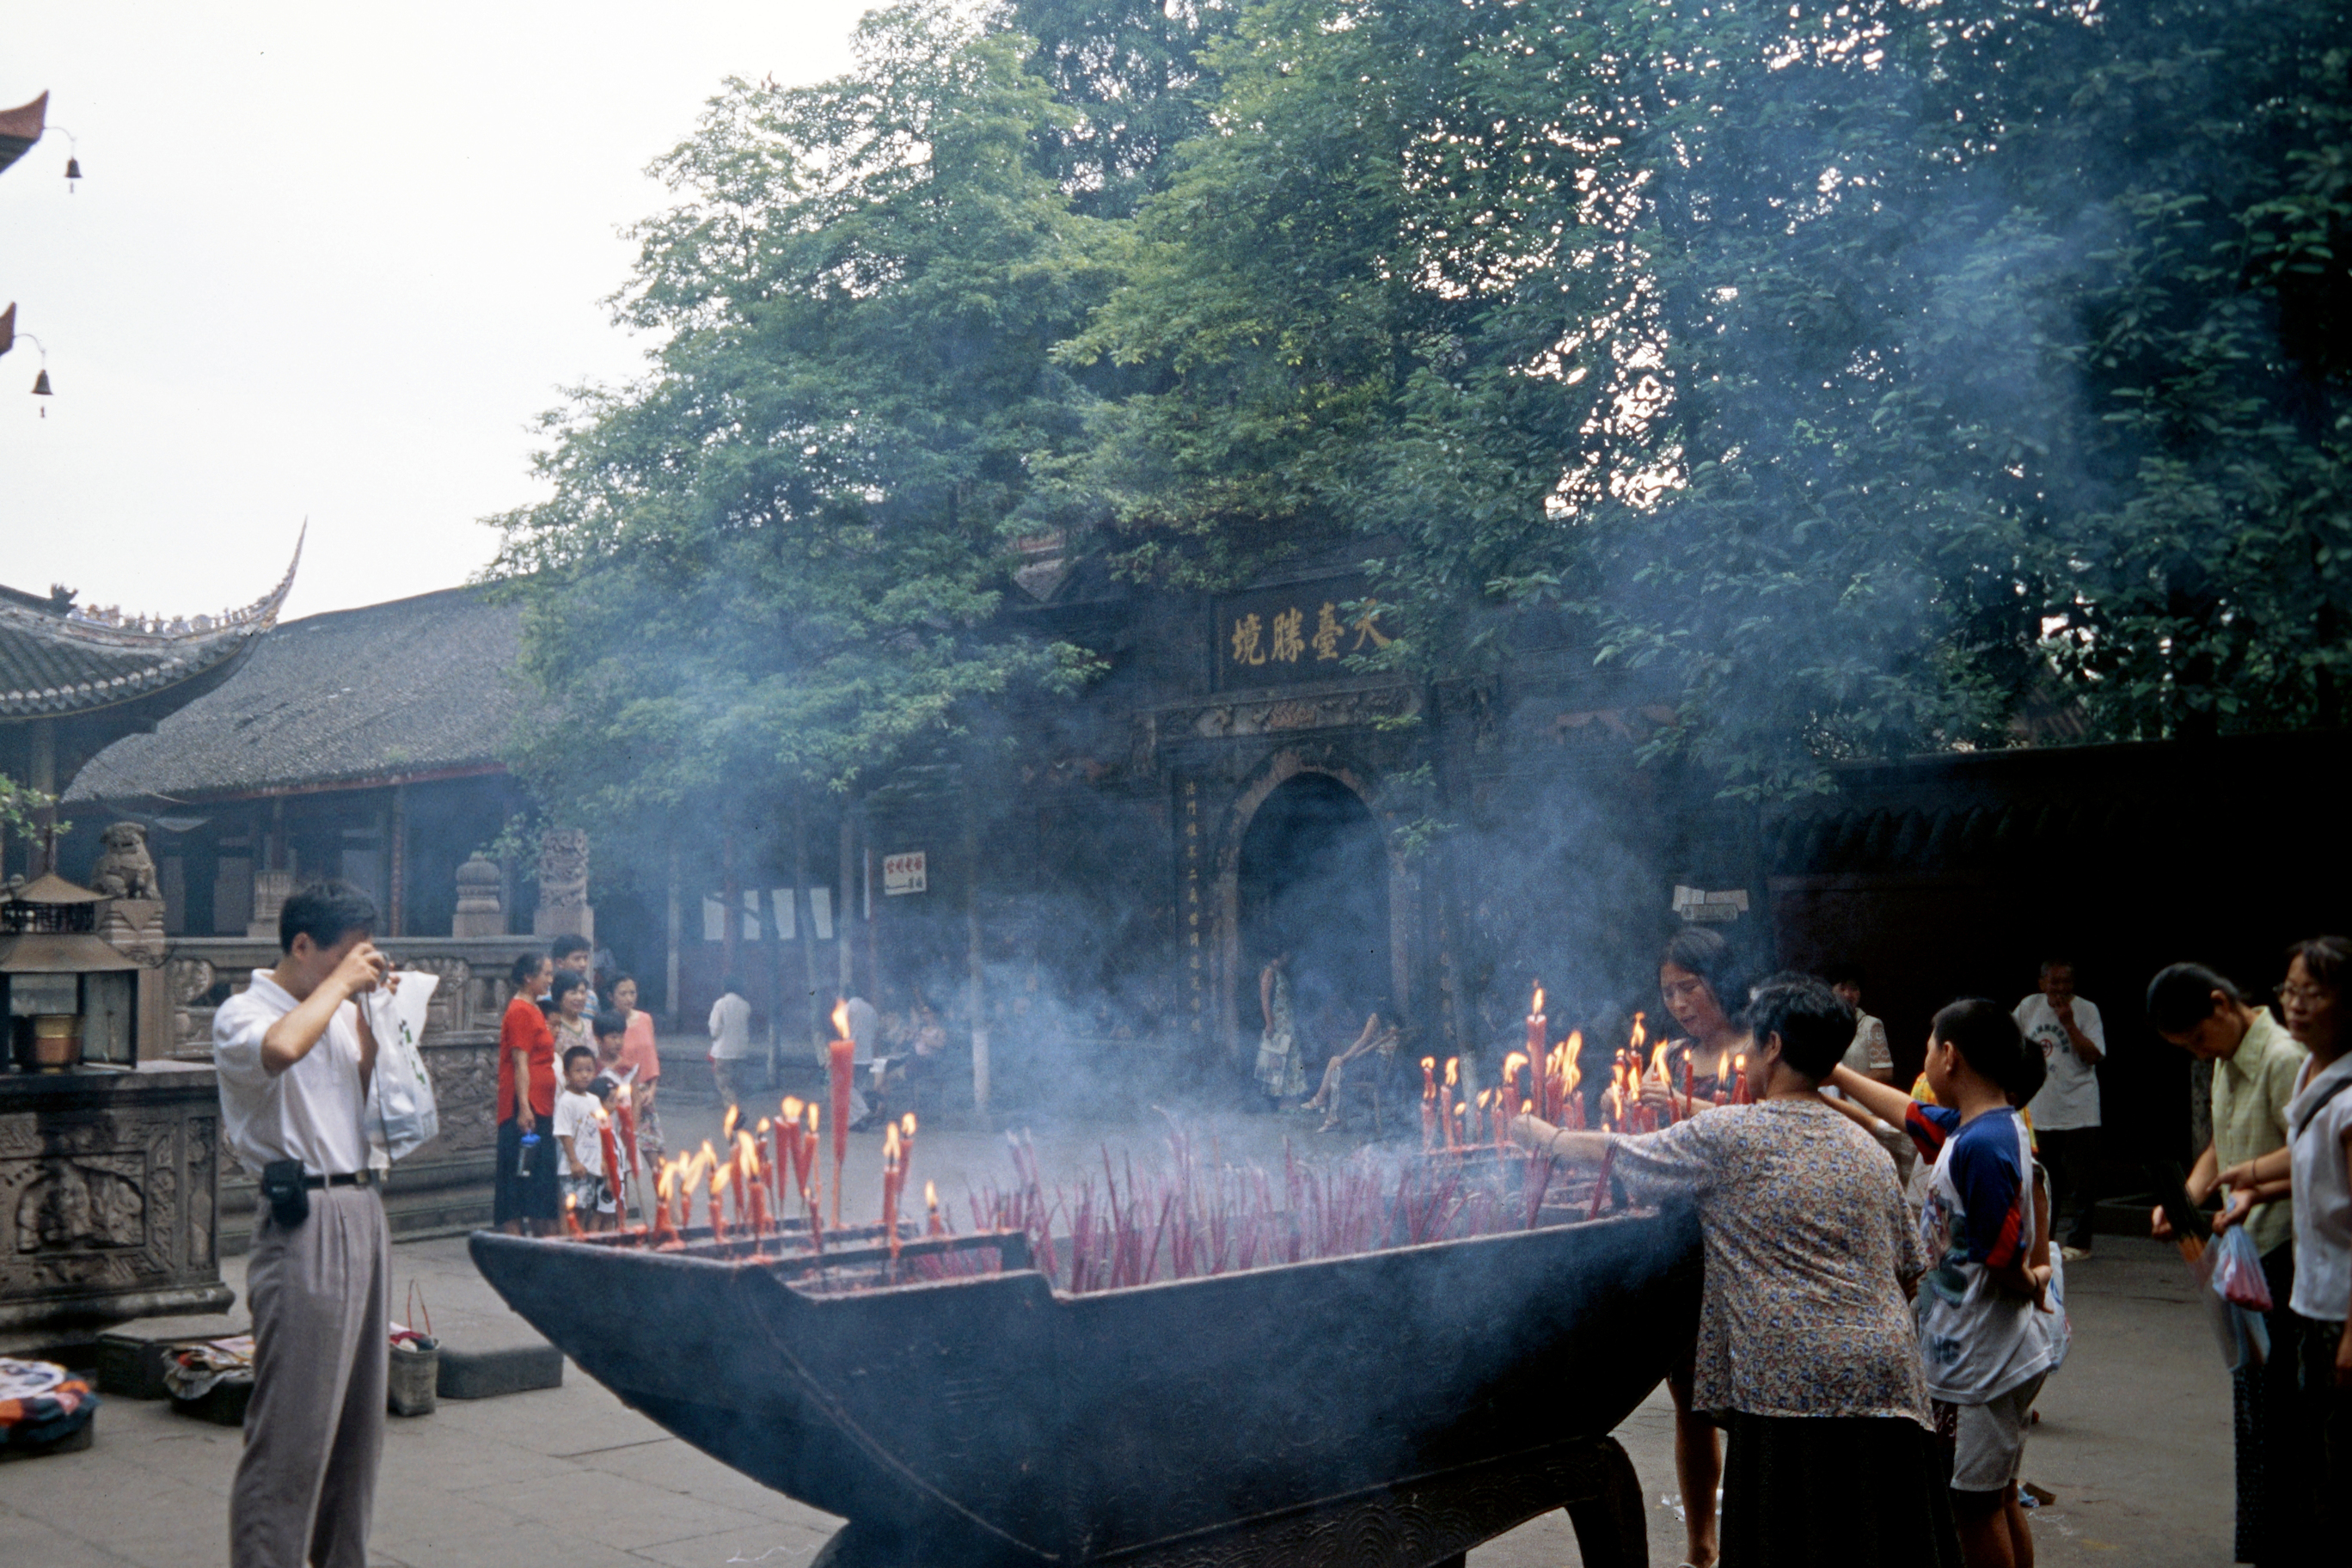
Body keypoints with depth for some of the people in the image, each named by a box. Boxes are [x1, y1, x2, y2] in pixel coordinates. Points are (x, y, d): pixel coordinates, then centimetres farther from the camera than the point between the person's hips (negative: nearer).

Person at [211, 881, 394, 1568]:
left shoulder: (342, 1013, 16)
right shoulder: (243, 1013, -7)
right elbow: (280, 1048, -32)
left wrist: (376, 1017, 9)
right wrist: (341, 983, -18)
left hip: (363, 1212, 8)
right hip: (304, 1222, -8)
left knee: (359, 1419, 13)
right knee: (292, 1427, -8)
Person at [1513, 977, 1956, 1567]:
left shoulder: (1727, 1136, -3)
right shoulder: (1868, 1150, 13)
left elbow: (1619, 1154, 7)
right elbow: (1907, 1270, 17)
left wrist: (1544, 1137, 24)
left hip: (1792, 1380, -6)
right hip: (1888, 1379, 6)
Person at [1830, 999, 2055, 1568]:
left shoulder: (1982, 1145, -25)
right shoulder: (1975, 1125, 4)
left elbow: (2004, 1260, -24)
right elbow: (1907, 1112, 22)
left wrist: (2031, 1286, -3)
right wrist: (1837, 1073, 29)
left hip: (1981, 1364, -9)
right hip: (1983, 1356, 9)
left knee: (1975, 1505, 3)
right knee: (1997, 1499, 19)